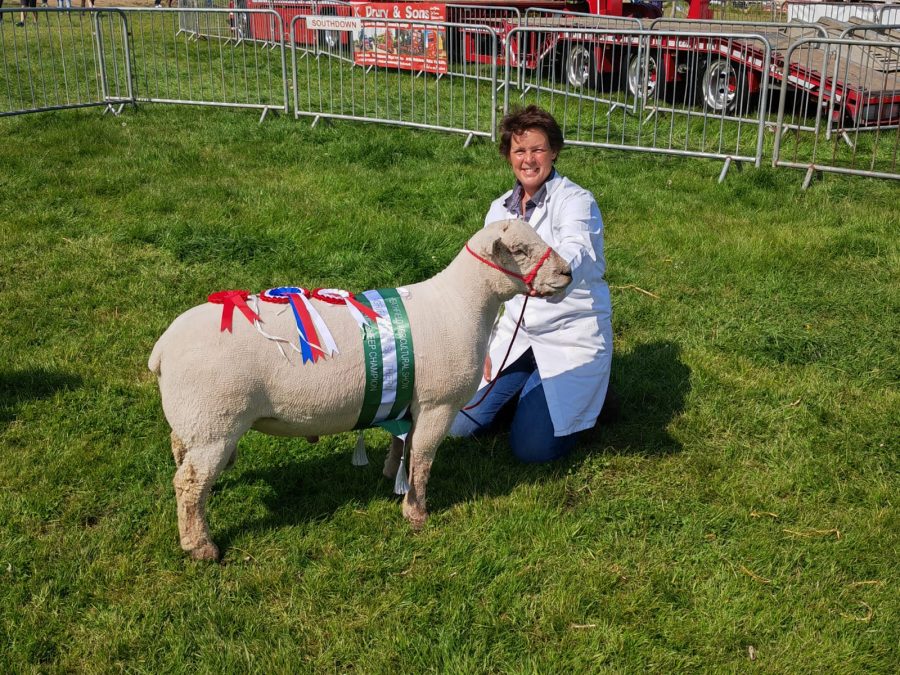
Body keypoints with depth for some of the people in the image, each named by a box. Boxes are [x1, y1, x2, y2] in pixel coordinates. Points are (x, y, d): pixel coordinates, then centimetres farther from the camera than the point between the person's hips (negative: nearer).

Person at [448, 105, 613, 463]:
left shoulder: (576, 201, -14)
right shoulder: (500, 209, 6)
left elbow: (576, 253, -36)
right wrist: (482, 344, 3)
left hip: (571, 336, -6)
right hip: (515, 332, 6)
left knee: (532, 447, -13)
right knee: (461, 424, 1)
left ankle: (578, 395, 17)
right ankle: (529, 387, 25)